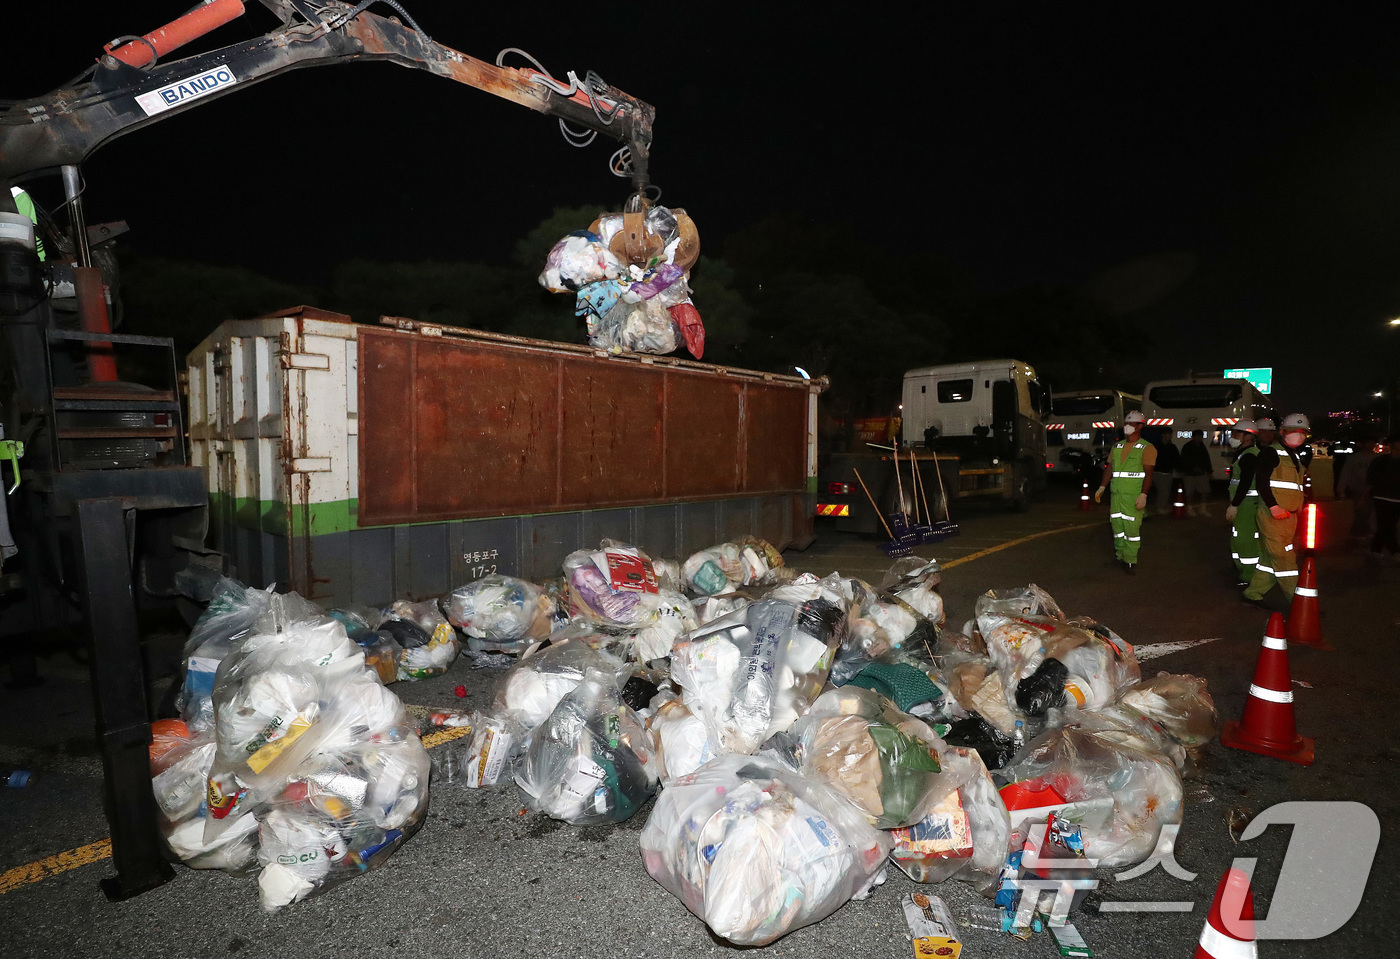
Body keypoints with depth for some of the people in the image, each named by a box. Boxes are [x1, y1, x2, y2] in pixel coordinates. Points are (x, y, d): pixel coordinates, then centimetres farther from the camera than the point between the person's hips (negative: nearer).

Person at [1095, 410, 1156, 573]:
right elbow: (1109, 468, 18)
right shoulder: (1117, 447, 17)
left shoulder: (1146, 448, -2)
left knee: (1131, 527, -6)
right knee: (1116, 524, 7)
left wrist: (1143, 495, -19)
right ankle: (1120, 555, 17)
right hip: (1116, 494, 6)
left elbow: (1148, 473, -10)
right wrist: (1102, 488, 10)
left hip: (1134, 496, -6)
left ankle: (1130, 560, 0)